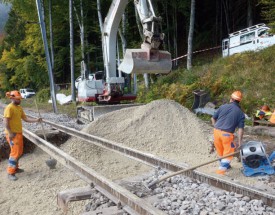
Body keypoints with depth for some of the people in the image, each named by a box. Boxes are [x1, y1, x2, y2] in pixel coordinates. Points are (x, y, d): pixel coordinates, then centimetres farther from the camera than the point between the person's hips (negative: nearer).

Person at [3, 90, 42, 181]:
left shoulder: (19, 108, 12)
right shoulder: (9, 108, -15)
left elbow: (25, 118, 11)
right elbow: (6, 122, -19)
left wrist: (36, 120, -1)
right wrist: (10, 133, -23)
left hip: (19, 133, 9)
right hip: (12, 134, -9)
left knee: (19, 152, 17)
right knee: (15, 152, -10)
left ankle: (15, 168, 32)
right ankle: (10, 173, -3)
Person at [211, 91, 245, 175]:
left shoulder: (223, 107, 5)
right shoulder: (240, 113, 2)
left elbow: (213, 118, 9)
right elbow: (240, 129, -4)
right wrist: (239, 142, -1)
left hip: (216, 131, 3)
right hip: (227, 134, -3)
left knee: (220, 151, 20)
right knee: (228, 153, 8)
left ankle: (225, 165, 40)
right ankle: (222, 169, -3)